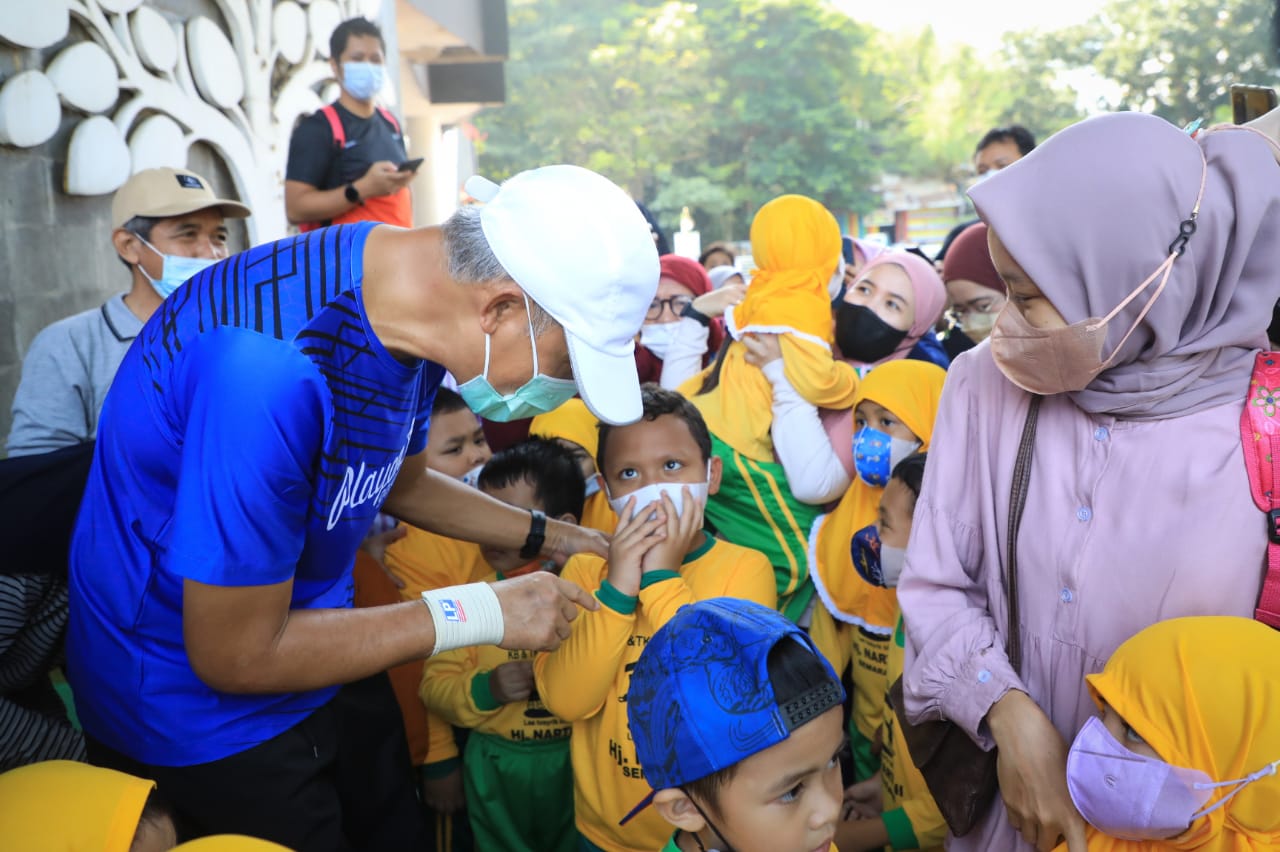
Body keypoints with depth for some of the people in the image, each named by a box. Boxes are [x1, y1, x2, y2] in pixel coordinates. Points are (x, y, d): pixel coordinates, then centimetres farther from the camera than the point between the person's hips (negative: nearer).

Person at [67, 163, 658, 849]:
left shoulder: (414, 299, -9)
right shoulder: (272, 366, -37)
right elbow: (235, 656, -25)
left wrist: (551, 537, 2)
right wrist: (482, 611, -21)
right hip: (196, 706, -7)